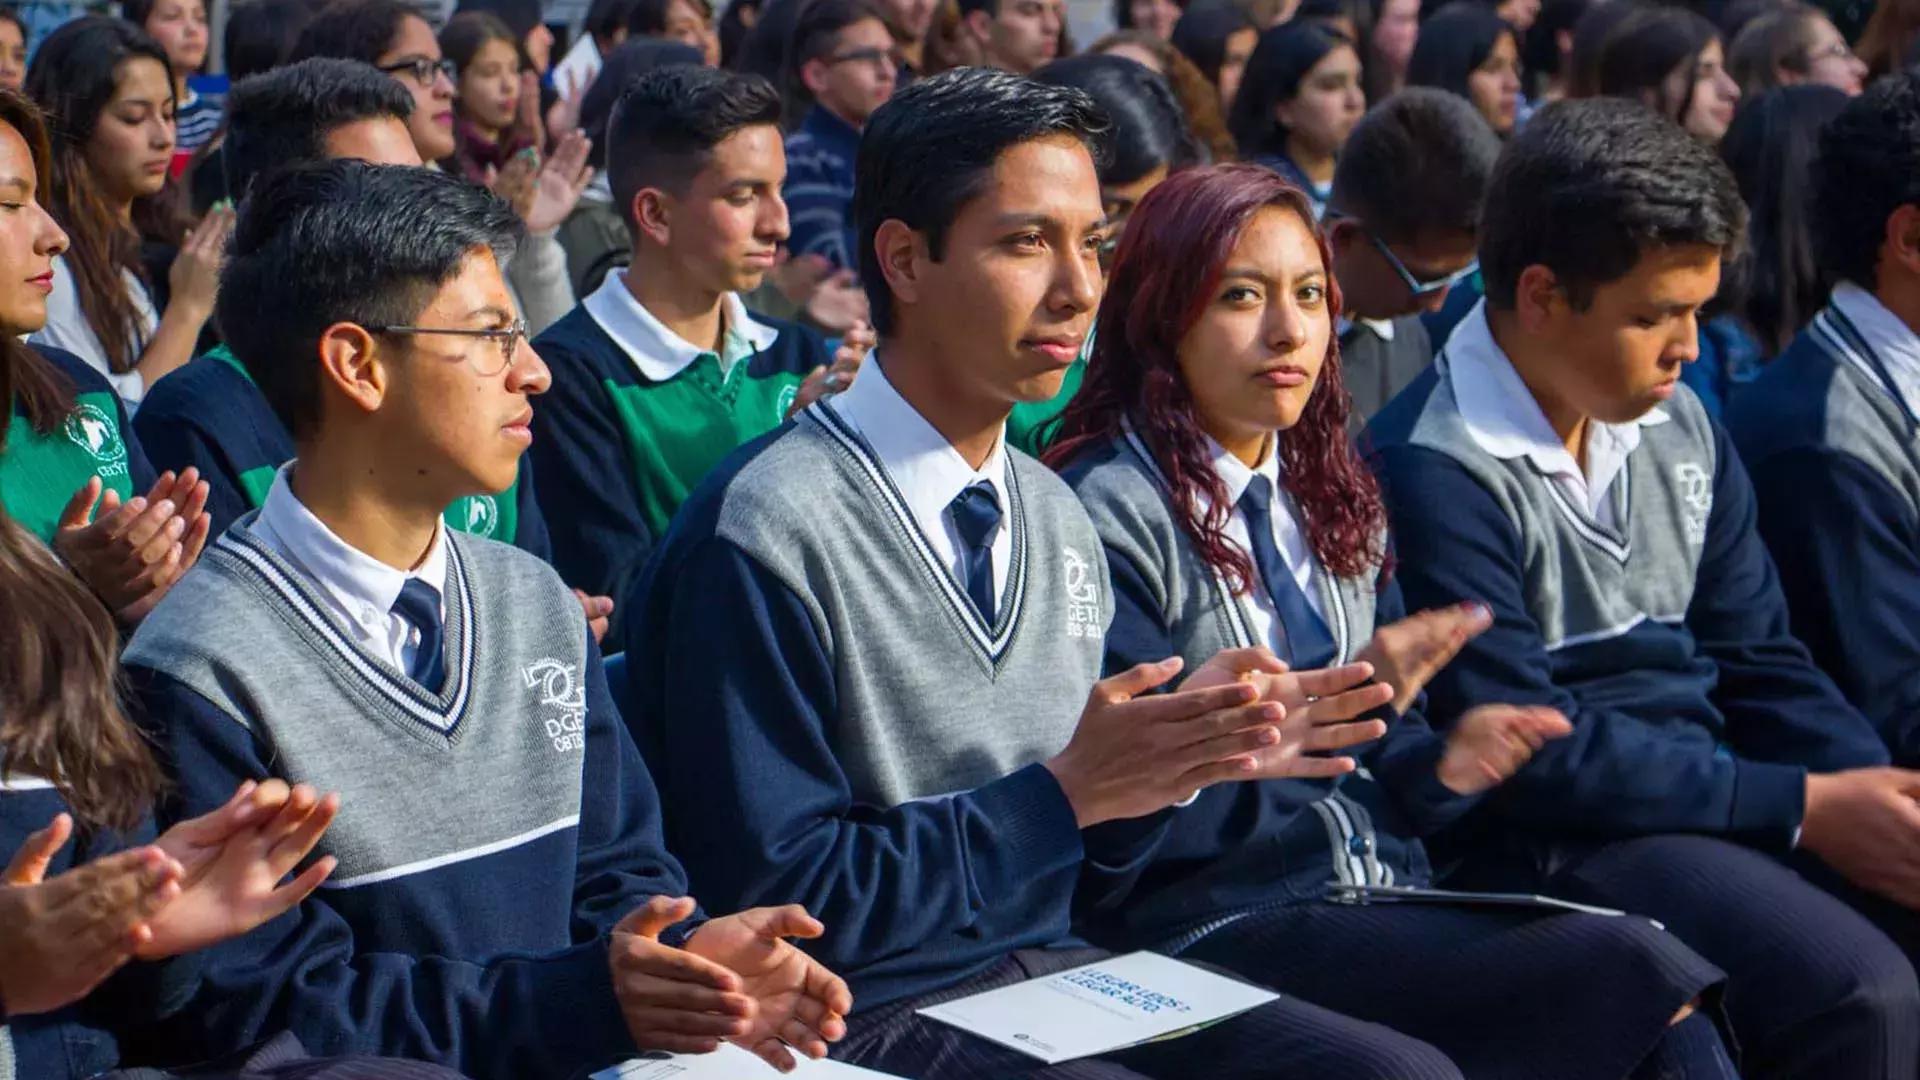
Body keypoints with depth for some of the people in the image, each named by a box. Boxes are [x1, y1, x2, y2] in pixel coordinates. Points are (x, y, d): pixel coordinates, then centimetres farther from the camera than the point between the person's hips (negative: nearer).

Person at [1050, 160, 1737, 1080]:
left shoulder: (1330, 497, 18)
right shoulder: (1107, 514, -7)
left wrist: (1442, 763, -1)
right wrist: (1335, 707, -20)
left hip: (1383, 890, 7)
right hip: (1217, 924, -7)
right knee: (1632, 971, -24)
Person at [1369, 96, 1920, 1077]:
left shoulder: (1679, 427, 11)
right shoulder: (1432, 472, -14)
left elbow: (1757, 663, 15)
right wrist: (1802, 808, -16)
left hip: (1714, 795, 8)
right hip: (1545, 847, -8)